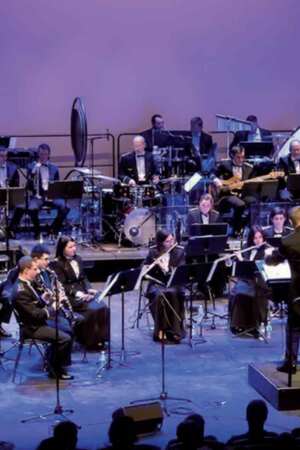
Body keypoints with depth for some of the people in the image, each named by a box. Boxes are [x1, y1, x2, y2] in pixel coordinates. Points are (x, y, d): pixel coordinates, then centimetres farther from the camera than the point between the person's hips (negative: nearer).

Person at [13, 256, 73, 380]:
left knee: (65, 330, 20)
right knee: (65, 339, -17)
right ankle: (58, 370, 2)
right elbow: (35, 314, -27)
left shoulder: (26, 284, 4)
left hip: (37, 323, 11)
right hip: (32, 328, -11)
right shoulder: (21, 292, -27)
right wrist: (54, 307, -17)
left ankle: (53, 364, 27)